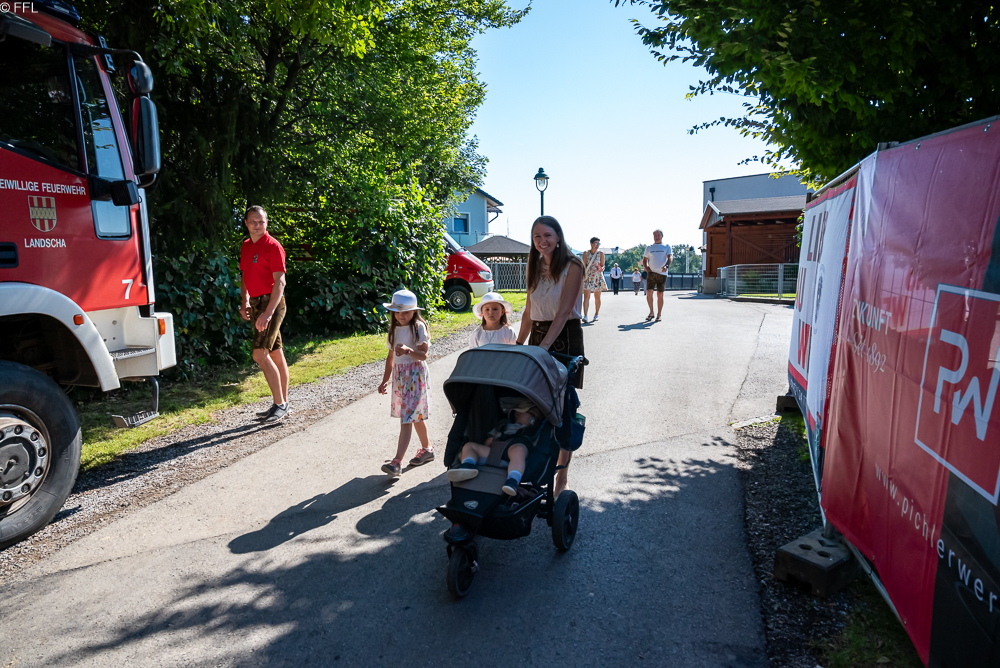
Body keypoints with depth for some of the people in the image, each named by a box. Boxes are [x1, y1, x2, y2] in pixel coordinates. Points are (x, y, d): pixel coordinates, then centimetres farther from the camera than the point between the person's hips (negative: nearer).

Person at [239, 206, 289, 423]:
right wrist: (244, 302, 11)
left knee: (259, 353, -15)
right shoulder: (245, 246, 14)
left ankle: (279, 404, -8)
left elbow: (279, 282, -18)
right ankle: (283, 403, 17)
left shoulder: (273, 246, -11)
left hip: (271, 303, -8)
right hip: (256, 304, 8)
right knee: (275, 354, 11)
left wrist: (268, 312, -25)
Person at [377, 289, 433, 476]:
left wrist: (408, 350, -33)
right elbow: (391, 356, 15)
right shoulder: (394, 329, 11)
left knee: (407, 418, -10)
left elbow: (423, 355, -14)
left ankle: (397, 462, -13)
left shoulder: (419, 327, -8)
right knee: (415, 416, 15)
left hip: (415, 374, -7)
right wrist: (385, 380, 13)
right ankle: (427, 449, 32)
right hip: (399, 375, 7)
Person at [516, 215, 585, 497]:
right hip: (537, 336, 6)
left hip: (565, 338, -6)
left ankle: (561, 476, 9)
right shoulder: (536, 268, 12)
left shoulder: (572, 266, -8)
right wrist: (518, 345, 9)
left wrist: (544, 346, -26)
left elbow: (564, 311, -18)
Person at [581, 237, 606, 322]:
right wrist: (583, 275, -6)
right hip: (588, 277, -1)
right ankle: (585, 316, -17)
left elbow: (603, 265, 2)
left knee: (597, 298, 7)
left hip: (598, 277, 1)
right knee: (586, 297, -12)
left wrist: (601, 268, -20)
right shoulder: (585, 253, 3)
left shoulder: (601, 253, 3)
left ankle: (596, 315, 21)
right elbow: (584, 265, 4)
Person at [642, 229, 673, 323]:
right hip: (651, 273, 2)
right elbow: (644, 260, 21)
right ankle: (651, 312, 5)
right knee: (649, 292, -10)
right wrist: (646, 268, 0)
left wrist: (667, 266, -27)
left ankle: (659, 314, 9)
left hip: (662, 273, -2)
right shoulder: (649, 248, 15)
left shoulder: (666, 247, 8)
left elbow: (670, 257, -7)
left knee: (660, 294, 1)